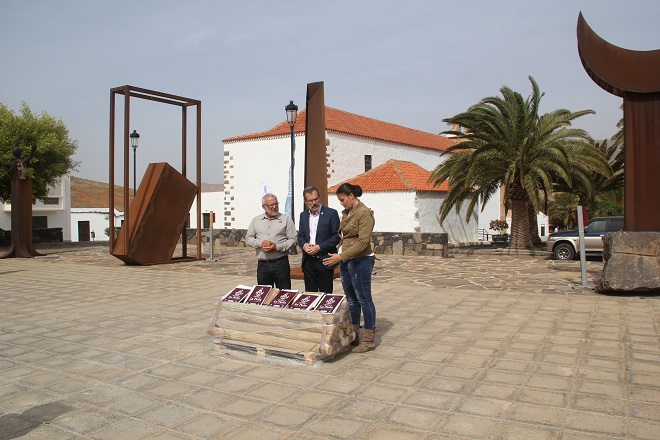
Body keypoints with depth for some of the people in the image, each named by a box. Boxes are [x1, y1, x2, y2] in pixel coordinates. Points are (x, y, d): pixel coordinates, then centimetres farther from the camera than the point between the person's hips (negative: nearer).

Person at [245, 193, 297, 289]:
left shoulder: (286, 220, 3)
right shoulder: (256, 220, 11)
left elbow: (292, 240, -2)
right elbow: (248, 239, 9)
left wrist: (277, 247, -15)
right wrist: (260, 243, -10)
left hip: (281, 263, -2)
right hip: (262, 264, 3)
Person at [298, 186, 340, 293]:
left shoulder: (331, 213, -5)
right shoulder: (303, 215, 11)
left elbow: (337, 236, -8)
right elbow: (300, 236, 15)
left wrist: (319, 247, -16)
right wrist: (304, 245, -8)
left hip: (325, 261, -4)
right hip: (308, 261, 4)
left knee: (326, 294, 3)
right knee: (310, 293, 9)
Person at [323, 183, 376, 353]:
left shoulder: (364, 213, -14)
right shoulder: (346, 213, 11)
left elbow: (363, 242, -21)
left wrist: (341, 256, -24)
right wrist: (340, 257, 12)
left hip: (360, 260, -8)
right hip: (345, 260, 8)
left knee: (364, 299, -1)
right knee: (351, 299, 14)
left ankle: (369, 340, 9)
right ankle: (353, 336, 24)